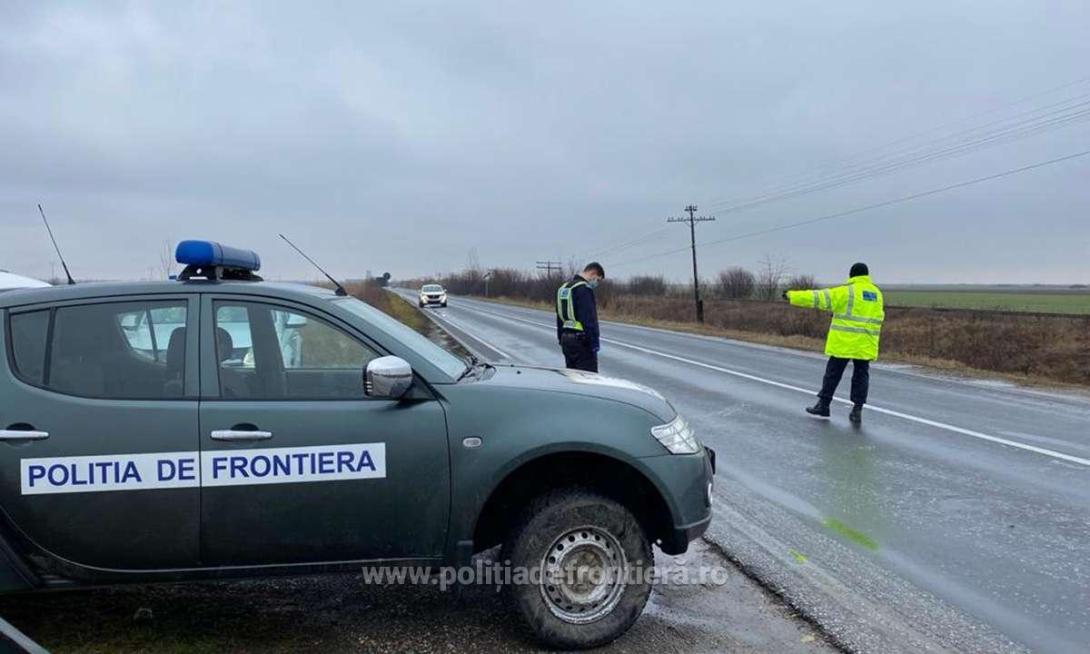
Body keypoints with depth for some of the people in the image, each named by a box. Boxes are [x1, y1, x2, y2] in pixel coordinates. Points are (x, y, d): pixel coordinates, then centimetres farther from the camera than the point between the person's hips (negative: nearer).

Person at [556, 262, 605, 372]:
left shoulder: (563, 287, 16)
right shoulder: (584, 289, -14)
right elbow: (589, 319, -20)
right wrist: (594, 341, -18)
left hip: (565, 338, 9)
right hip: (580, 339, -9)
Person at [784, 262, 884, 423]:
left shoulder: (847, 291, -9)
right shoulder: (877, 293, 11)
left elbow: (819, 297, -11)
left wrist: (793, 296, -7)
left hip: (844, 342, -5)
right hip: (866, 344, 5)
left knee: (833, 373, 4)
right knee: (861, 375, 8)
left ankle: (823, 405, 10)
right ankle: (857, 410, 4)